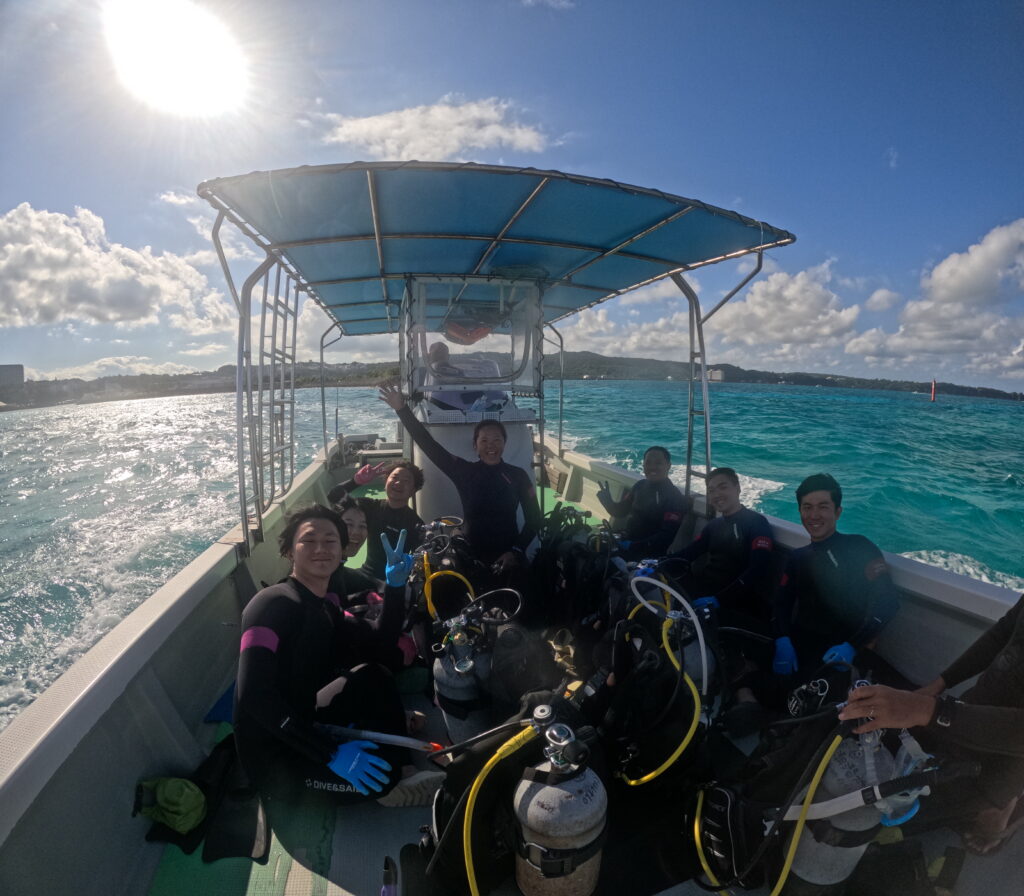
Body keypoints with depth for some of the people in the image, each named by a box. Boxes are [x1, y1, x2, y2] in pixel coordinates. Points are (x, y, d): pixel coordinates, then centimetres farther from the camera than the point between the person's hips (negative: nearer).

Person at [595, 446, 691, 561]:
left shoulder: (674, 497, -11)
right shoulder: (641, 485, 8)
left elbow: (666, 536, -17)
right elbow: (620, 511, 16)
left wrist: (632, 546, -26)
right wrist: (606, 500, -6)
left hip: (647, 555, -6)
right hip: (624, 541, 6)